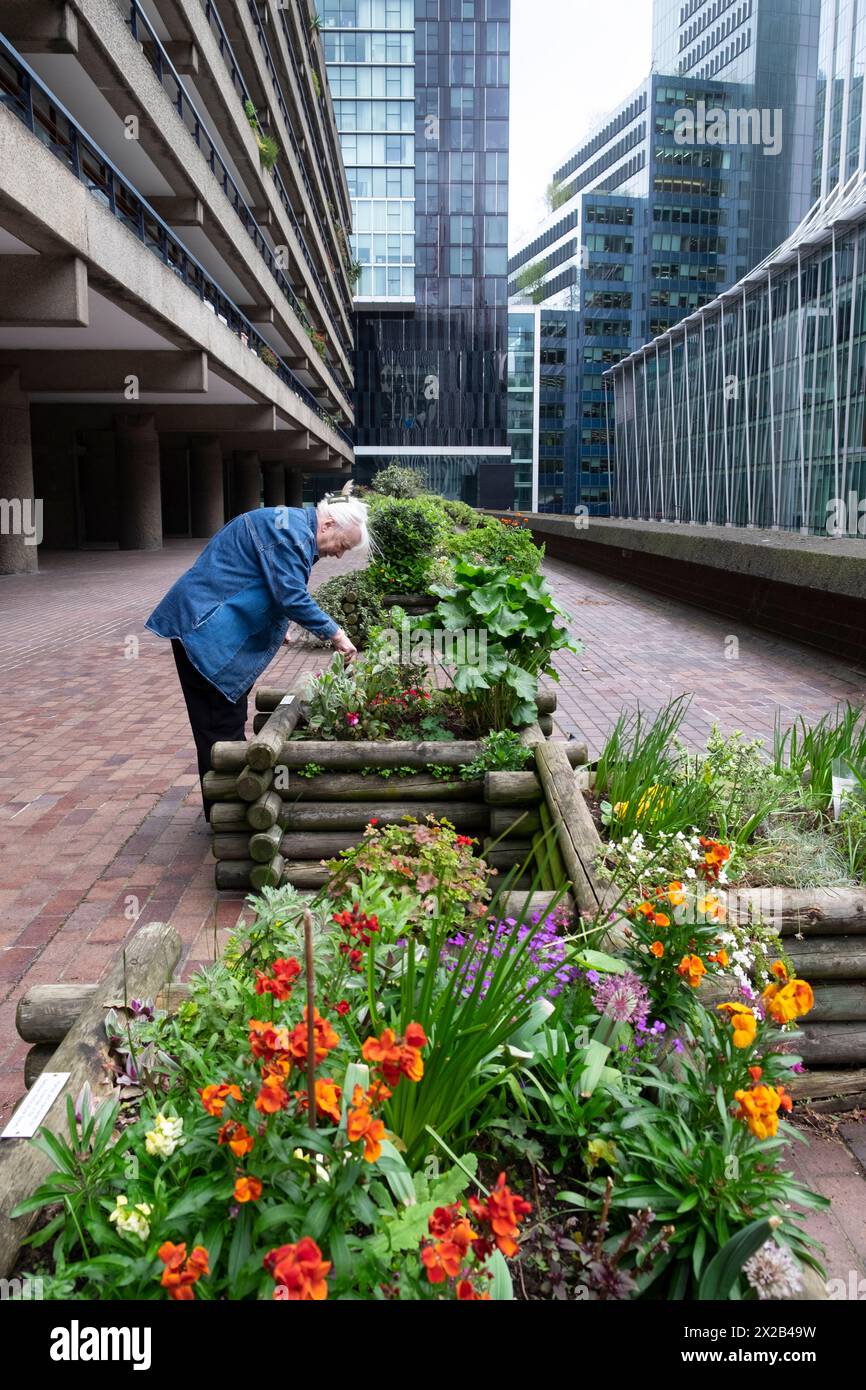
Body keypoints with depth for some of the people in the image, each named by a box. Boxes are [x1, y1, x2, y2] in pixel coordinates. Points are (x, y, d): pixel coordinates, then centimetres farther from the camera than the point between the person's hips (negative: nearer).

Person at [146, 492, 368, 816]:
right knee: (221, 722, -4)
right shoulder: (290, 530, -19)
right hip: (205, 626, -11)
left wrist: (277, 625, 15)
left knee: (230, 716, 16)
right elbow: (291, 596, -25)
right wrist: (334, 634, -18)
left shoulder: (293, 526, 14)